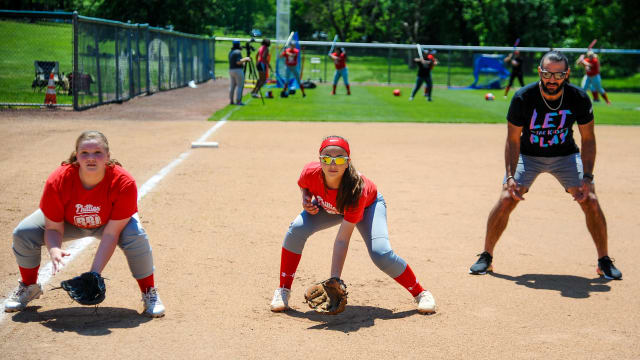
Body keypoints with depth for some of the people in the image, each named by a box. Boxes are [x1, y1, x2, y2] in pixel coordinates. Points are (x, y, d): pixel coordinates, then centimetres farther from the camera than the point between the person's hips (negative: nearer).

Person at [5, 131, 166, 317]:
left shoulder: (123, 183, -36)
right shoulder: (57, 181, -33)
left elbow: (111, 234, -33)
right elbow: (53, 228, -22)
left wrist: (94, 273, -40)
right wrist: (54, 250, -46)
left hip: (109, 222, -2)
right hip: (69, 222, 2)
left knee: (137, 237, -32)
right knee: (23, 233, -17)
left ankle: (149, 292, -6)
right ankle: (29, 287, 14)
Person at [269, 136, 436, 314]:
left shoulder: (356, 189, -42)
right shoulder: (310, 172, -33)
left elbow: (342, 240, -42)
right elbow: (304, 185, -3)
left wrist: (335, 279, -46)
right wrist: (306, 199, -26)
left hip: (368, 204, -3)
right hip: (326, 206, 4)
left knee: (381, 254, -26)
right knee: (297, 229, -24)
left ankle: (420, 293, -1)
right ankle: (283, 291, -7)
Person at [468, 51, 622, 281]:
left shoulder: (579, 98, -21)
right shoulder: (523, 98, -25)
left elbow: (588, 140, -11)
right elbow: (513, 141, -17)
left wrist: (587, 178, -19)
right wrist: (510, 176, -27)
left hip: (566, 156, 1)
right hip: (528, 156, -1)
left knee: (591, 202, -10)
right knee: (506, 199, -15)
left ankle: (604, 261, 8)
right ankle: (486, 257, 2)